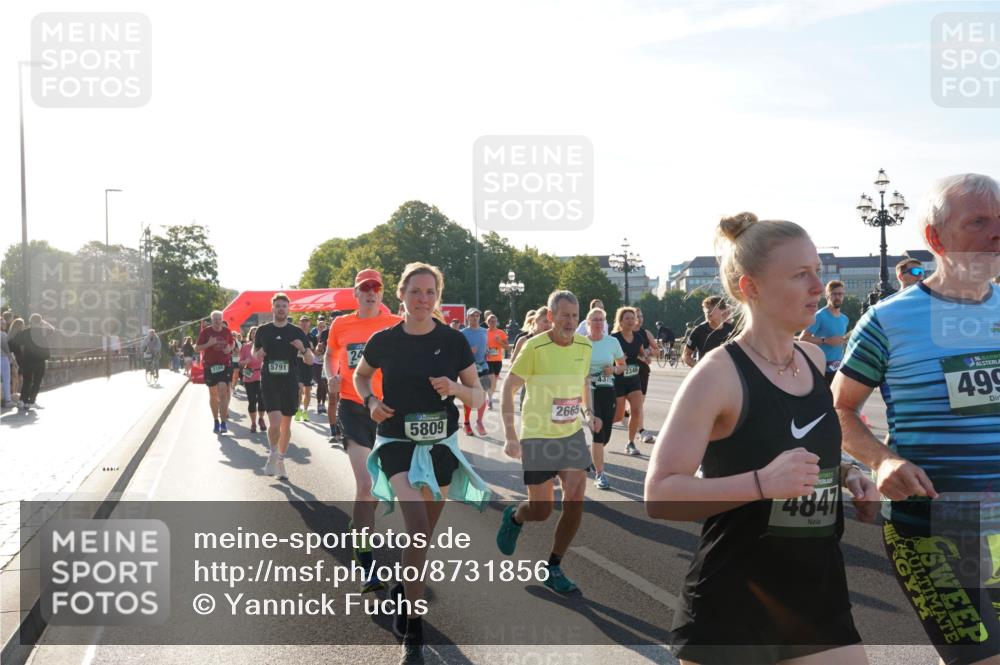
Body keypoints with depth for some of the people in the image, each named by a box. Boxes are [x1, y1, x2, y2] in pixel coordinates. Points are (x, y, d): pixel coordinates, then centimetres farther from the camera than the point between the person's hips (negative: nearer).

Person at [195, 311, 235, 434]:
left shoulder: (226, 331, 4)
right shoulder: (205, 332, -3)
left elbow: (232, 342, 23)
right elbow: (197, 348, -2)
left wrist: (230, 349, 0)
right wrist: (208, 344, -19)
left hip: (224, 365, 0)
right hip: (209, 366, 0)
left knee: (222, 393, -15)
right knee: (213, 395, 11)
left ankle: (223, 423, -15)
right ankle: (216, 421, 25)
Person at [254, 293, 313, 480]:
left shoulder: (297, 332, 2)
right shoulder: (263, 331, 4)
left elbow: (310, 361, 3)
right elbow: (255, 351, 18)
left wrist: (303, 349, -18)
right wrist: (258, 354, -5)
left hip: (290, 383, 1)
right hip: (269, 382, -1)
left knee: (286, 425, 9)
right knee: (275, 422, -16)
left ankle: (280, 461, 25)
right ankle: (273, 454, 9)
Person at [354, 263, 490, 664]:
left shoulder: (454, 341, -4)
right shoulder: (384, 341, -3)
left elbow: (478, 397, 1)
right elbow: (360, 375, 16)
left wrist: (455, 389, -20)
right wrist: (370, 401, -4)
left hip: (441, 444, 2)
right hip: (396, 442, -2)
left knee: (423, 534, 14)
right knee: (417, 526, -21)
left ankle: (402, 587, 45)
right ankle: (413, 631, -12)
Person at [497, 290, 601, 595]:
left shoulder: (584, 346, -1)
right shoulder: (534, 347, -17)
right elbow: (508, 388, -12)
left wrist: (588, 412, 6)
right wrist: (510, 437, -17)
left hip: (573, 433, 5)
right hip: (537, 436, -4)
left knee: (575, 501, -6)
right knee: (541, 510, 0)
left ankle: (553, 568, 11)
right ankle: (514, 516, 37)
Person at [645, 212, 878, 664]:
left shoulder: (814, 360, 6)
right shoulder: (718, 374, -16)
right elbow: (659, 497, -20)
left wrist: (845, 474, 5)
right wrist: (762, 483, -31)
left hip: (821, 596, 7)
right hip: (731, 607, -6)